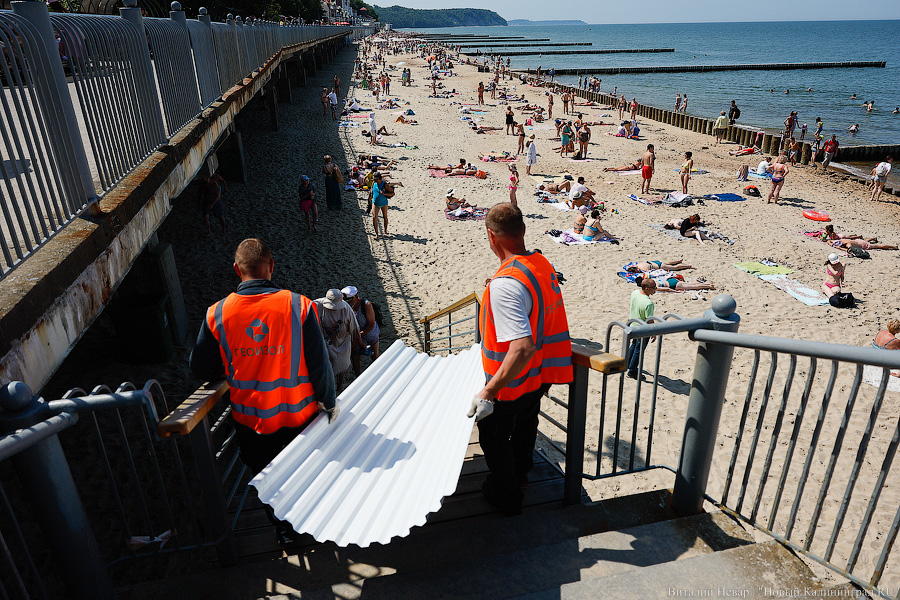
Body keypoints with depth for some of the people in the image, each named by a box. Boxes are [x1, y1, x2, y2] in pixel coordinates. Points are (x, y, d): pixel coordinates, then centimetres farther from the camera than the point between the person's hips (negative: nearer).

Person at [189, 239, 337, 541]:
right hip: (300, 414, 0)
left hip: (250, 418, 1)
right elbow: (319, 364, -16)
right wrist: (330, 402, 0)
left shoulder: (217, 314, -15)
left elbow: (202, 369, -2)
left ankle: (283, 527, 47)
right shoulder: (299, 305, -20)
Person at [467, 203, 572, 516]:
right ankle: (519, 474, 56)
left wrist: (489, 391, -35)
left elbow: (523, 347, -40)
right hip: (540, 375, 8)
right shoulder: (543, 264, -6)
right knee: (524, 428, 31)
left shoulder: (505, 284, -35)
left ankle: (506, 496, 37)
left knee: (494, 438, 18)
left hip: (511, 384, -8)